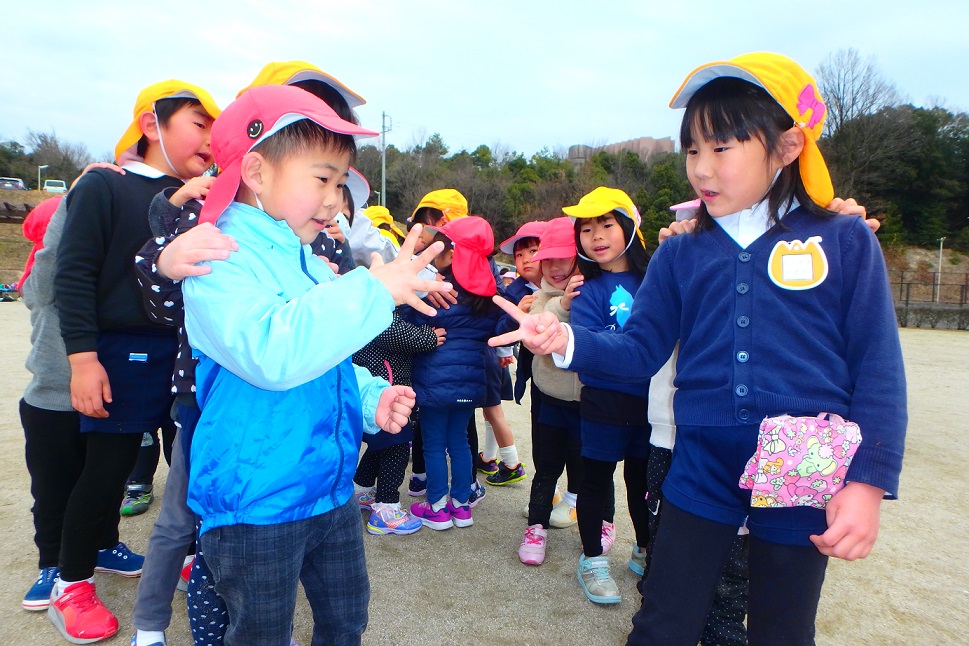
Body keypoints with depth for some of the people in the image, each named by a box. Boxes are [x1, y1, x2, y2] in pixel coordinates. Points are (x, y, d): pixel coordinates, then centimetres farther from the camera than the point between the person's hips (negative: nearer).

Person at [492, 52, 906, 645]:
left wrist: (867, 482, -11)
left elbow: (877, 370, -5)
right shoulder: (681, 253, 4)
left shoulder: (845, 242, -3)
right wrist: (567, 341, -16)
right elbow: (641, 349, 2)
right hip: (702, 471, 2)